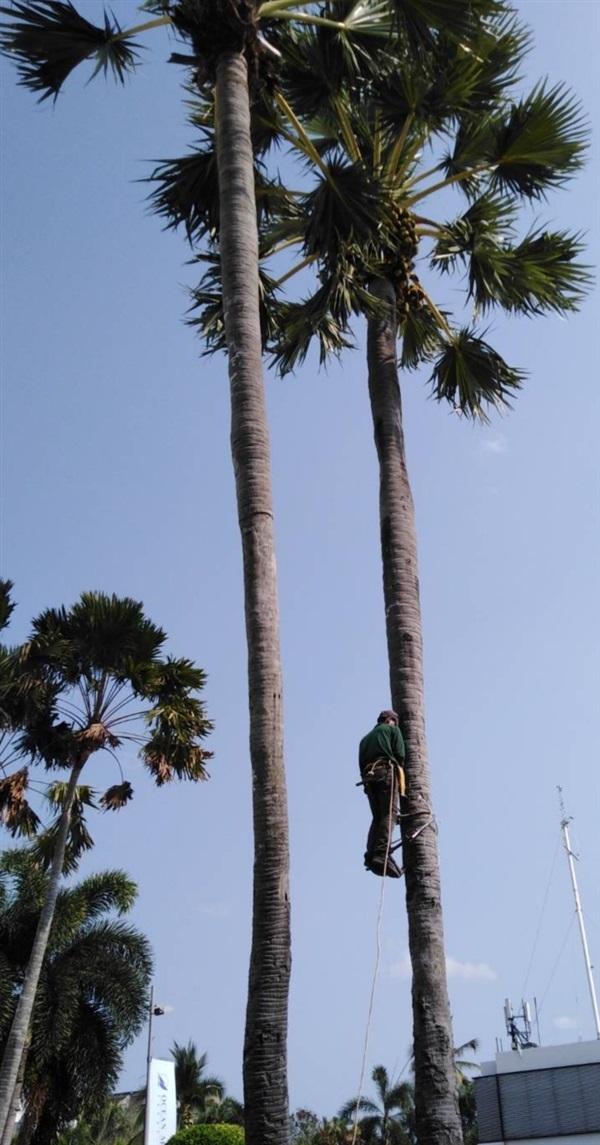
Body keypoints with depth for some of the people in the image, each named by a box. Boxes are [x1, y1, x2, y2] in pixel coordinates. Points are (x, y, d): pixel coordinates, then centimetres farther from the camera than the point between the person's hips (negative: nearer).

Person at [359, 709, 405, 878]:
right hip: (386, 772, -6)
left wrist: (367, 779, 15)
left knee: (378, 817, 6)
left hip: (368, 777, 6)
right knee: (389, 814, -15)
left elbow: (361, 763, 20)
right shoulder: (392, 730, 17)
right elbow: (400, 755, 2)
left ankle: (371, 855, -13)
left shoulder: (365, 738, 33)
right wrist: (398, 772, 14)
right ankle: (381, 854, -33)